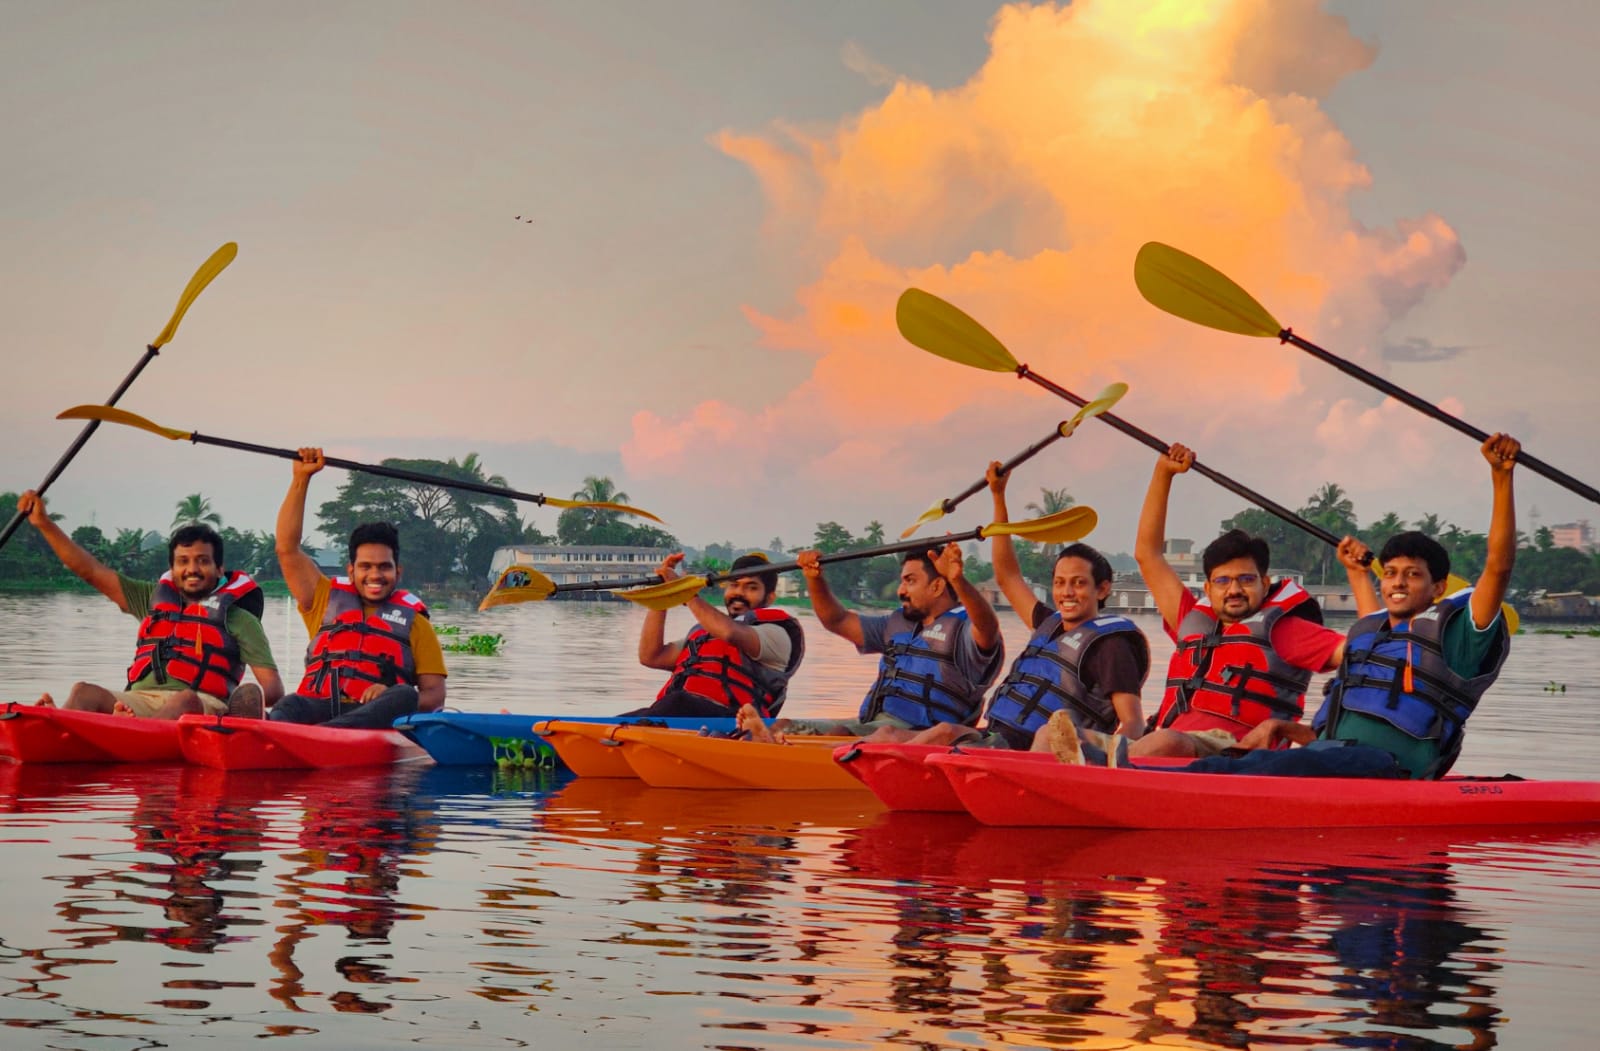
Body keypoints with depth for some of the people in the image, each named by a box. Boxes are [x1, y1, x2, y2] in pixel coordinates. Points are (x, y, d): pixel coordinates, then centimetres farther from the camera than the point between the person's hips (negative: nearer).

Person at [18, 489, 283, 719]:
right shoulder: (154, 599, 28)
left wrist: (250, 699, -20)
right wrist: (44, 524, 20)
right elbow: (91, 571, 27)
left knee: (186, 699, -39)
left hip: (202, 708, -4)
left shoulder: (238, 618, 15)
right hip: (138, 702, 4)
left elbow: (274, 687, 5)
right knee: (84, 692, -25)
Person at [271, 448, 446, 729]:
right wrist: (301, 479, 17)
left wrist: (394, 702, -12)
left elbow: (435, 694, 12)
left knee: (404, 696, -35)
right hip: (318, 708, 2)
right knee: (287, 708, -32)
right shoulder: (326, 600, 27)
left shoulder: (413, 620, 21)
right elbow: (287, 550, 21)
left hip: (376, 717, -2)